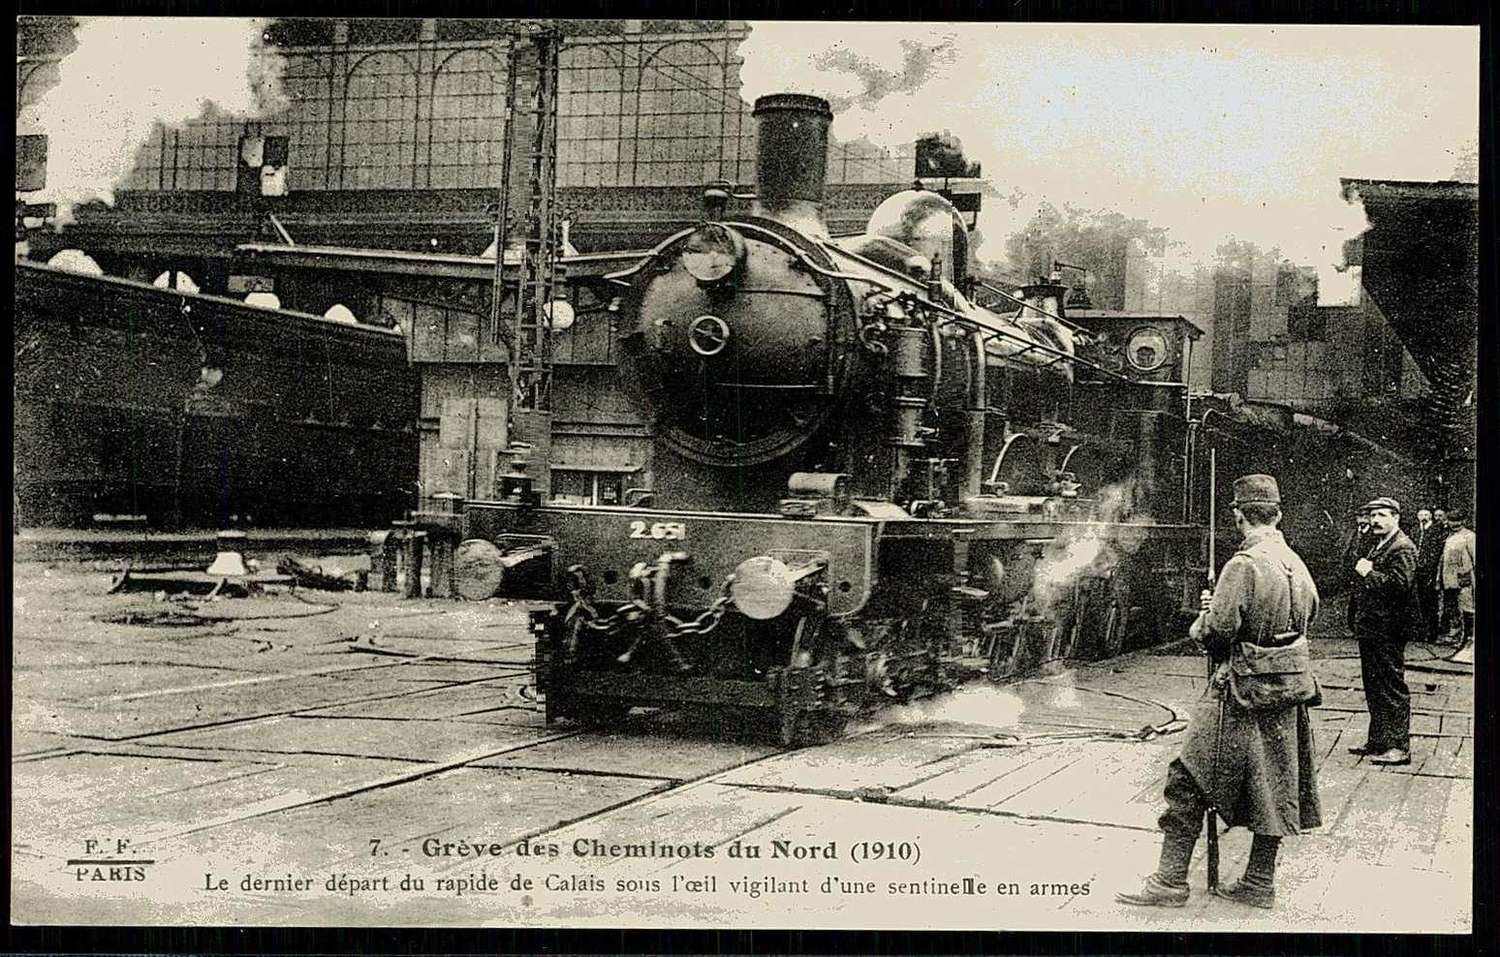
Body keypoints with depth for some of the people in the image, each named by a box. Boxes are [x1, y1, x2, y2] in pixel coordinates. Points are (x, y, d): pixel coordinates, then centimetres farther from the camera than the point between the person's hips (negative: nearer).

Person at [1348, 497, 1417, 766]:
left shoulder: (1403, 549, -12)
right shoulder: (1377, 547, 18)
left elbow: (1400, 583, -26)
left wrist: (1369, 573, -17)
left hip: (1388, 632, -10)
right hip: (1370, 631, 10)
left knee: (1392, 689, -4)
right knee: (1373, 689, 16)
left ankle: (1399, 747, 0)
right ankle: (1378, 741, 25)